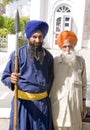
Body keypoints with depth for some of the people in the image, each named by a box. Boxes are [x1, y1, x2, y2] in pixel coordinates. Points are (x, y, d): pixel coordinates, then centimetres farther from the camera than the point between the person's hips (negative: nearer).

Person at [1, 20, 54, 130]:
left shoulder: (48, 56, 2)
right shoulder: (18, 54, -9)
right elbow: (5, 77, -6)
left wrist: (47, 97, 11)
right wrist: (11, 80, -27)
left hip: (43, 103, 3)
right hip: (23, 102, -3)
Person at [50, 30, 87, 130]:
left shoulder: (80, 61, -1)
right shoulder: (54, 61, -7)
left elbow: (84, 84, 7)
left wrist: (84, 104, 9)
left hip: (75, 105, 2)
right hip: (57, 105, -1)